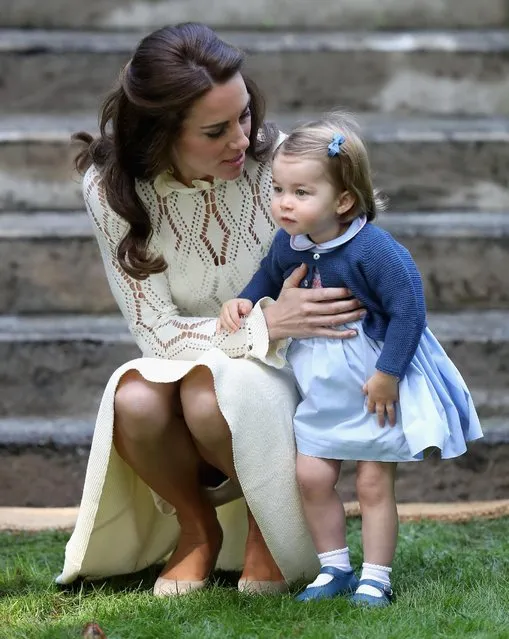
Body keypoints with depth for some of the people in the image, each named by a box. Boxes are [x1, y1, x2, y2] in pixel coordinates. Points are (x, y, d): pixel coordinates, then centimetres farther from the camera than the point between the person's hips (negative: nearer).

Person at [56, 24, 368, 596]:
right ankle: (197, 528, -2)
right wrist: (264, 324, -32)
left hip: (278, 371, -1)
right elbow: (156, 328, -18)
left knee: (210, 395, -35)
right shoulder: (111, 186, -16)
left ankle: (268, 523, -3)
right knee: (134, 401, -33)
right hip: (182, 366, 1)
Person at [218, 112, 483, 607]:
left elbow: (408, 309, -22)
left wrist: (388, 373, -22)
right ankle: (334, 568, 18)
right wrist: (243, 301, 1)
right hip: (322, 385, 6)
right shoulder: (288, 243, -5)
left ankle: (375, 578, 14)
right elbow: (269, 276, 19)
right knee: (311, 475, 3)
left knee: (374, 483, 2)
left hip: (378, 383, -6)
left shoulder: (373, 250, -25)